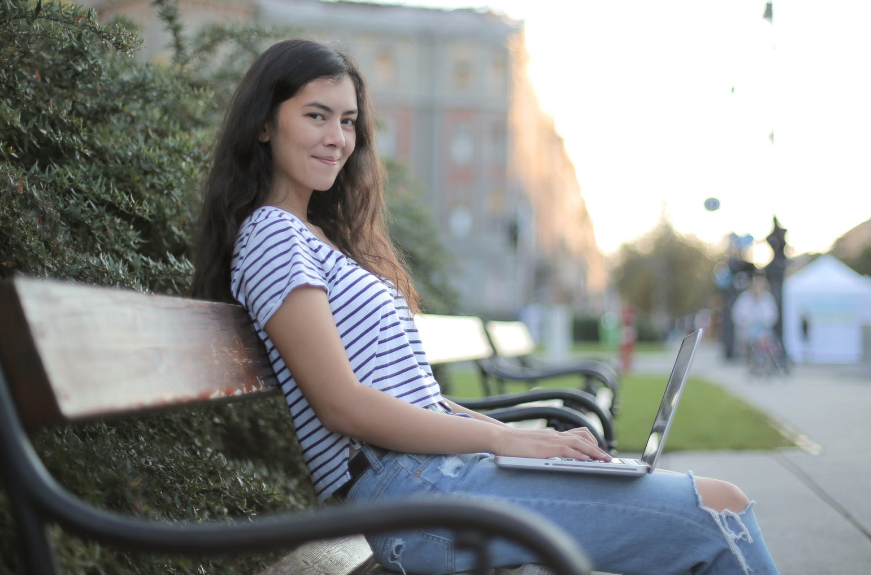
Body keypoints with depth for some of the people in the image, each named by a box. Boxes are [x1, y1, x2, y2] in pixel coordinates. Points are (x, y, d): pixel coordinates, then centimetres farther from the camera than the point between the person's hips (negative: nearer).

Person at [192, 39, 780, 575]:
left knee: (720, 504, 4)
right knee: (719, 510, -13)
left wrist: (511, 430, 8)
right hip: (408, 487, -9)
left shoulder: (322, 239, 23)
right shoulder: (271, 235, -6)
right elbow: (340, 403, -15)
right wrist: (503, 439, -14)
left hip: (434, 464, 9)